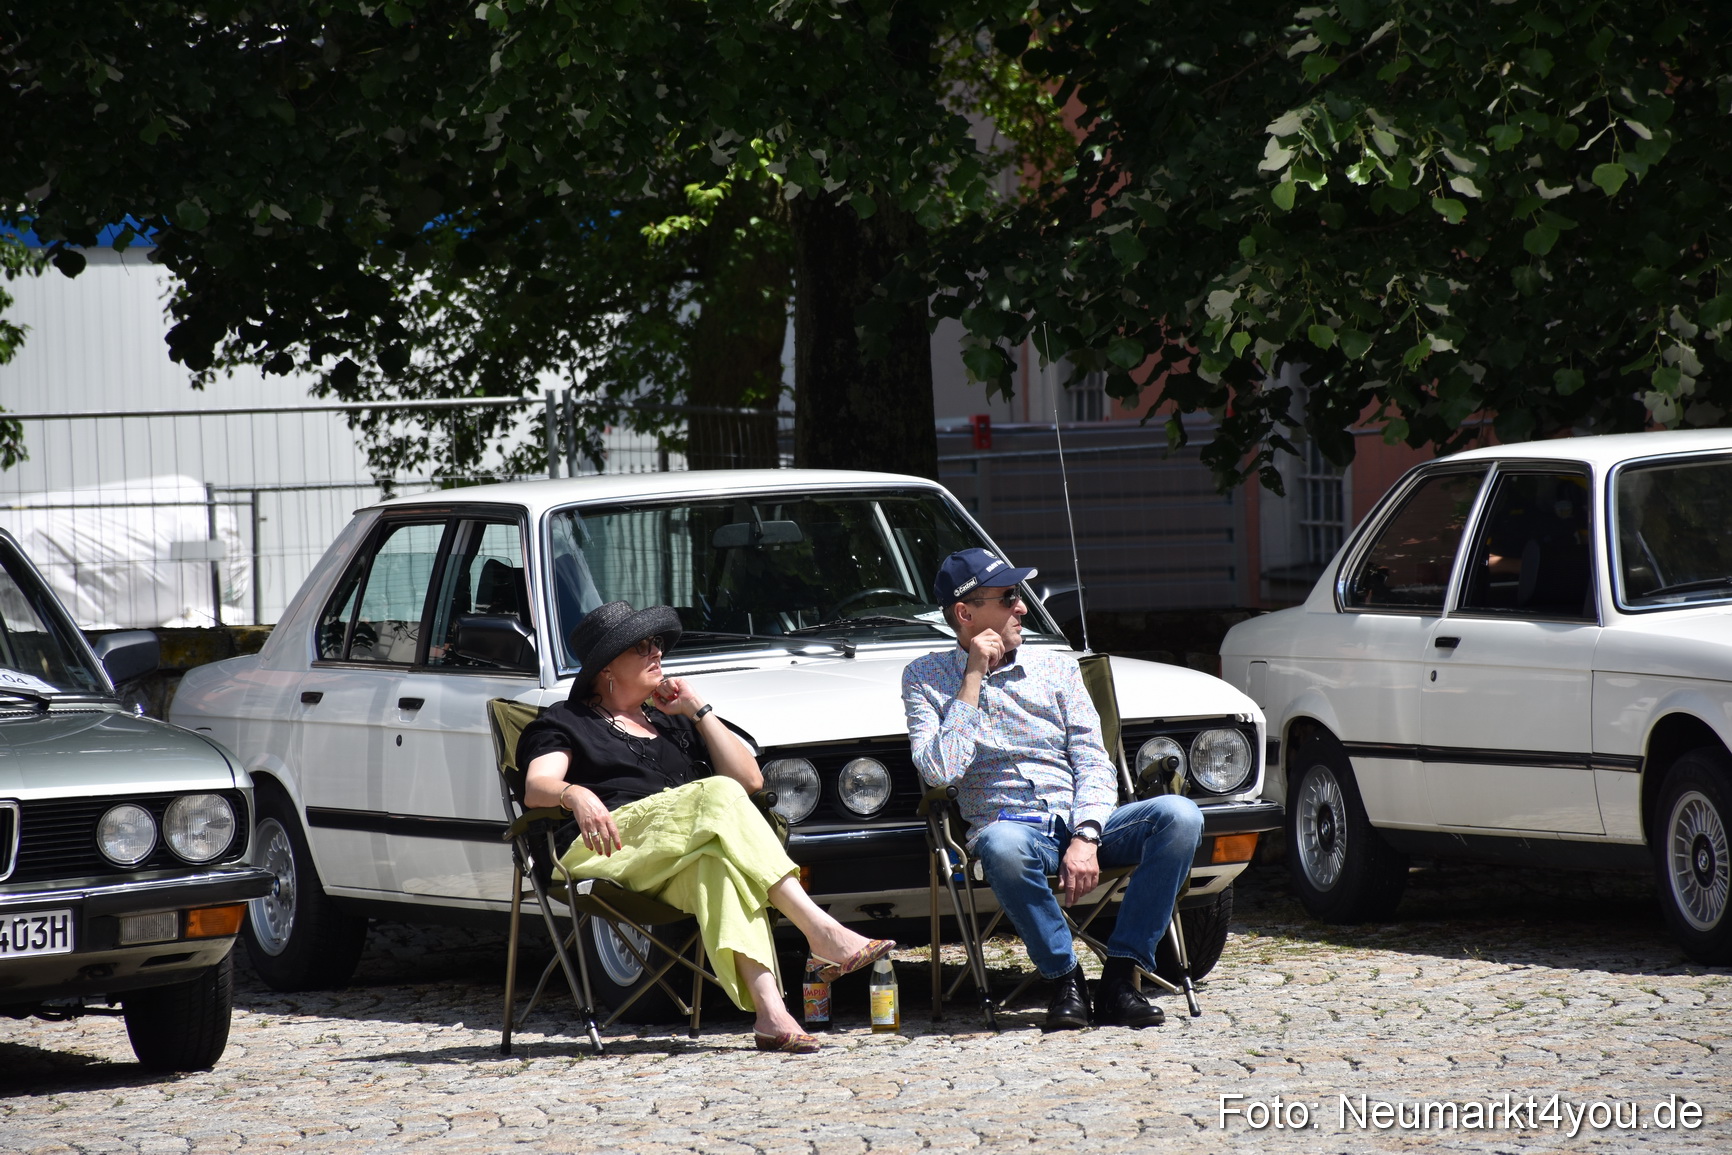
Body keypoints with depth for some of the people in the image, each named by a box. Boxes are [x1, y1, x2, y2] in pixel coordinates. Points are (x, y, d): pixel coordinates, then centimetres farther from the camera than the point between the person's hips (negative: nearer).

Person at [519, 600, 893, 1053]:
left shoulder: (672, 723, 34)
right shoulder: (567, 723, 21)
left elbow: (750, 779, 22)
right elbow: (536, 787, -1)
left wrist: (699, 710, 17)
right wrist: (576, 794, -24)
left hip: (677, 870, 4)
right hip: (611, 848, -4)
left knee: (716, 861, -37)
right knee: (720, 796, -30)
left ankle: (767, 1007, -59)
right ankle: (822, 932, -42)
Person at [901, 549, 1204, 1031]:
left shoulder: (1055, 667, 12)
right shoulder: (926, 678, 6)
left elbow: (1093, 762, 4)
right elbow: (938, 771, -9)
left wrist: (1085, 839, -15)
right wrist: (973, 678, -9)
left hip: (1081, 821, 3)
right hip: (1009, 824, -3)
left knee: (1180, 816, -25)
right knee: (1002, 846, -42)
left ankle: (1119, 976, -25)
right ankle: (1065, 978, -23)